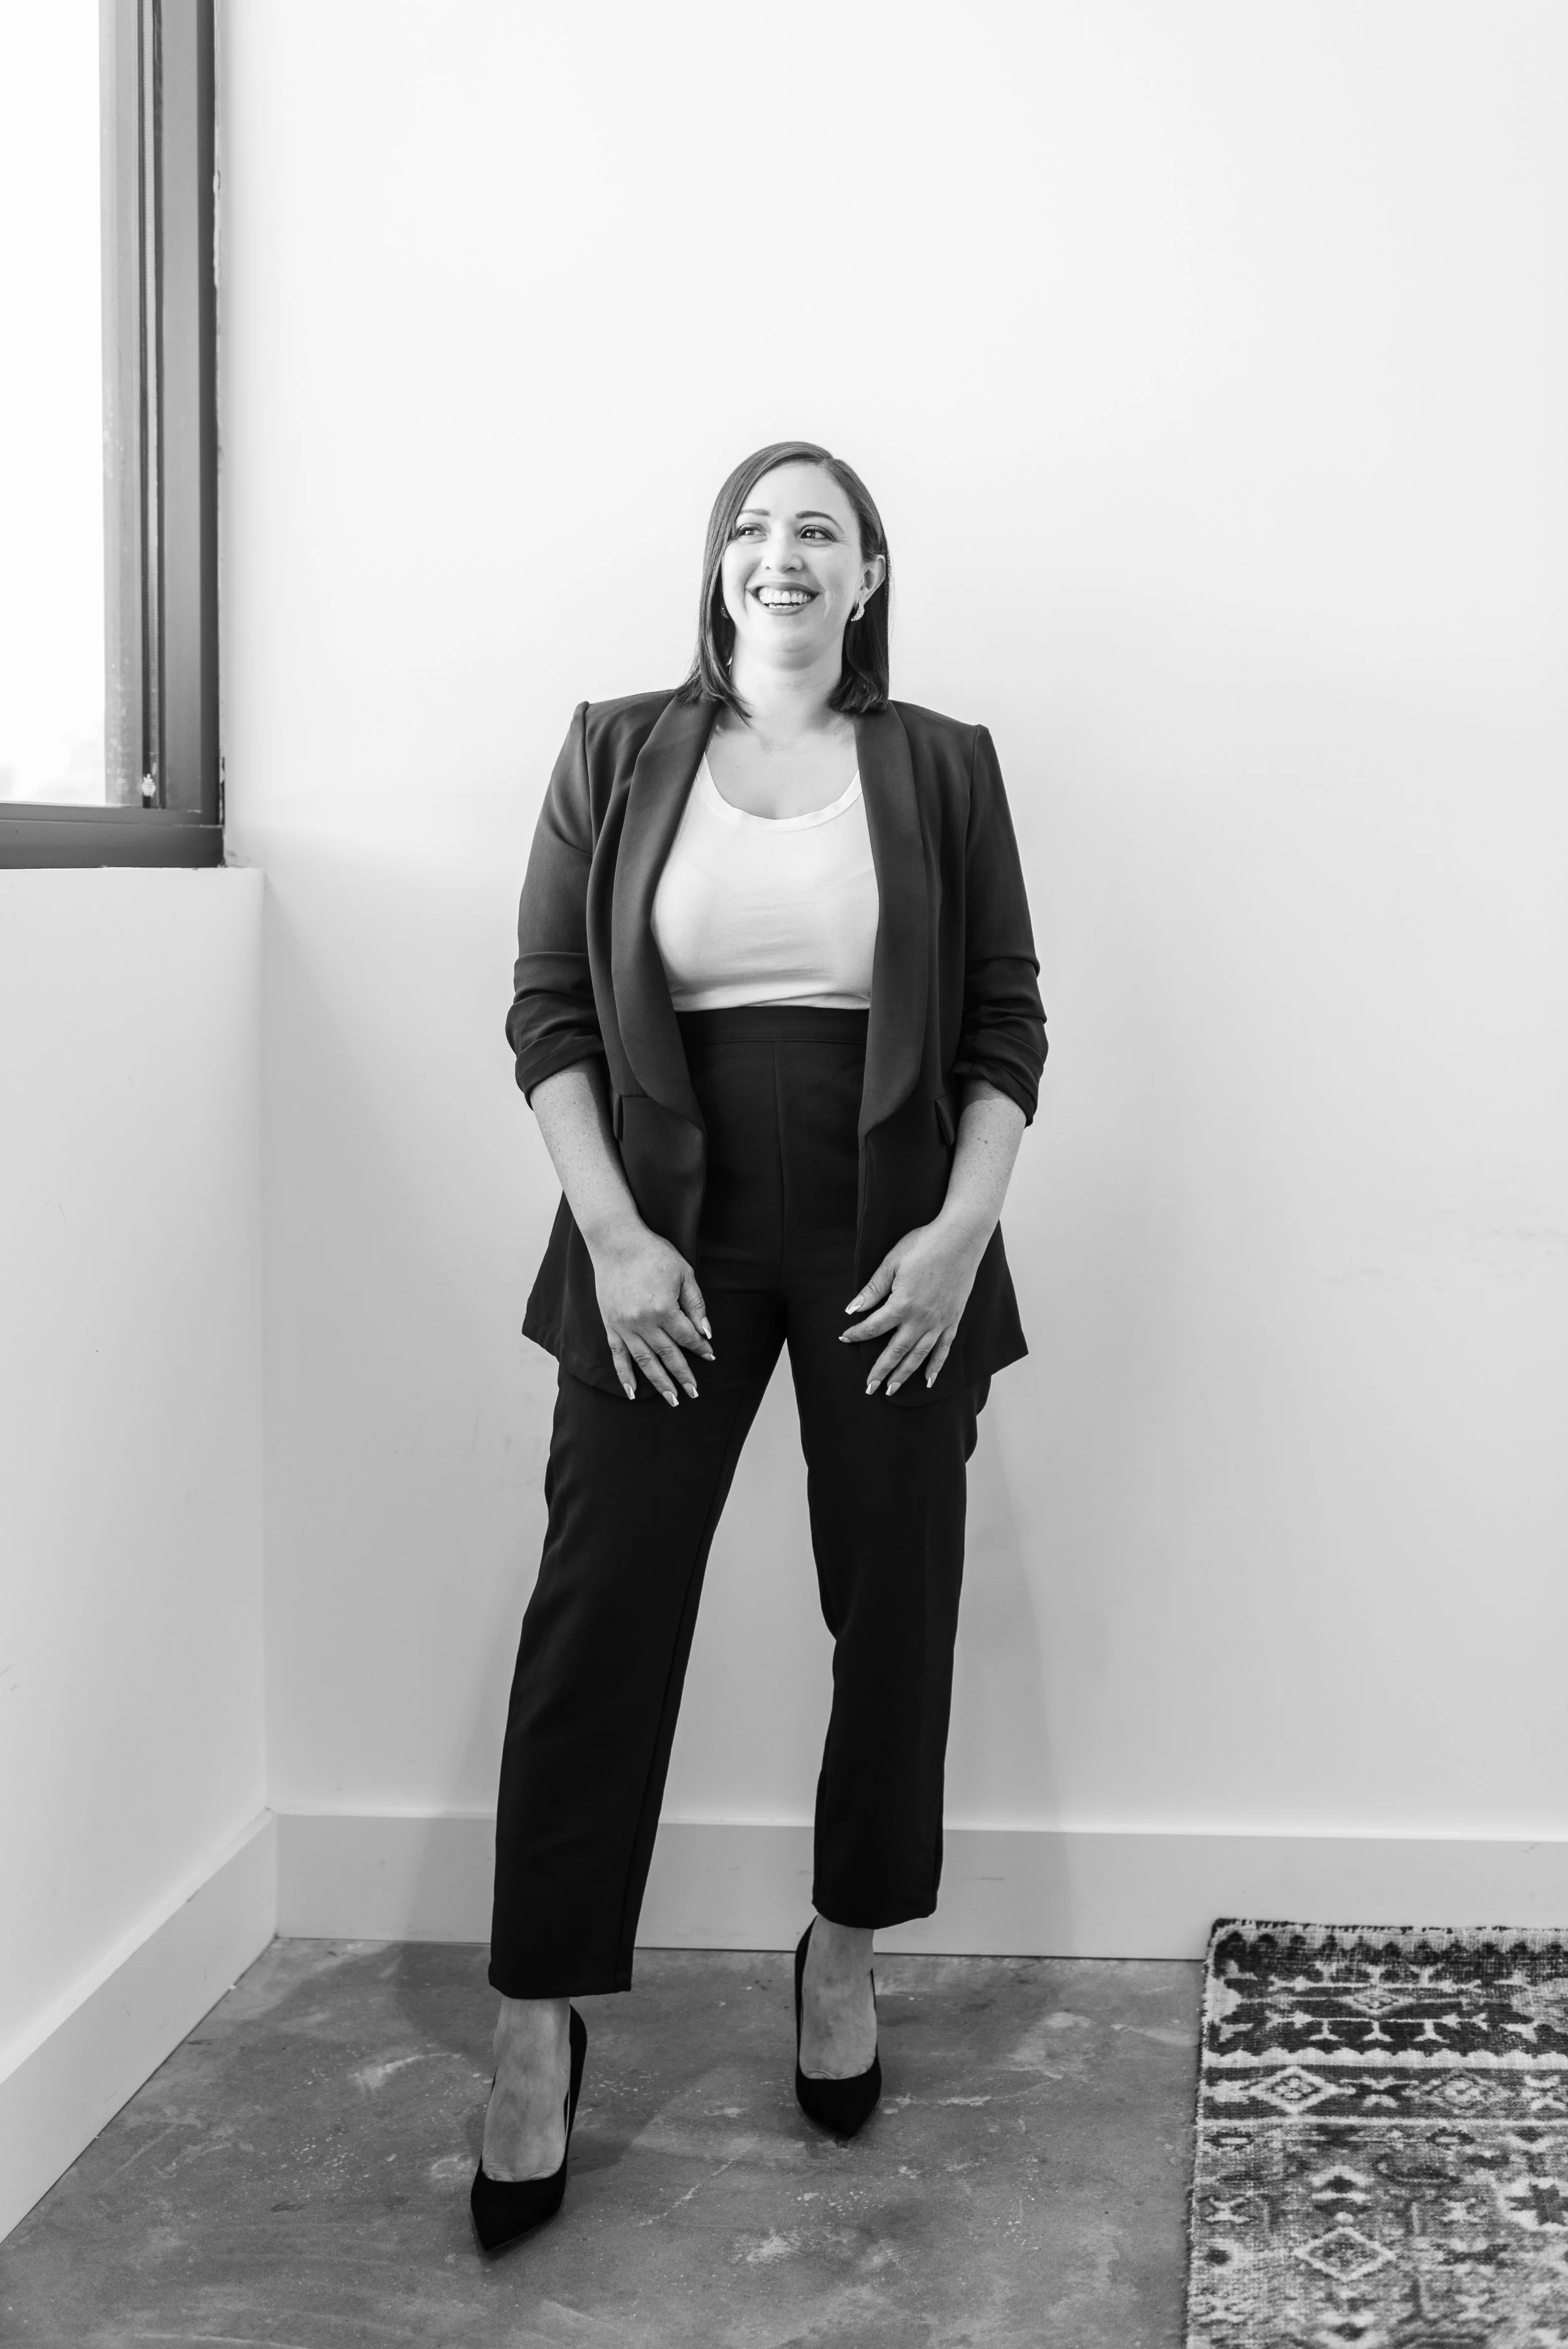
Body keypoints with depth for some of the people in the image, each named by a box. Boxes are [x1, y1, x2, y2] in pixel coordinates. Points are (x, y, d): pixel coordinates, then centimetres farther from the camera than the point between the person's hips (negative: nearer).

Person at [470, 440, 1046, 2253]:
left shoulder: (943, 768, 5)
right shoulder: (616, 753, 5)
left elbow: (1006, 1029, 4)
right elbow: (547, 1010, 2)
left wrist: (958, 1230, -8)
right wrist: (614, 1236, -9)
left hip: (889, 1246, 1)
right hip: (671, 1239, 0)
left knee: (896, 1609, 5)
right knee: (597, 1608, -4)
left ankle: (843, 1957, 27)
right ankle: (536, 2028, 6)